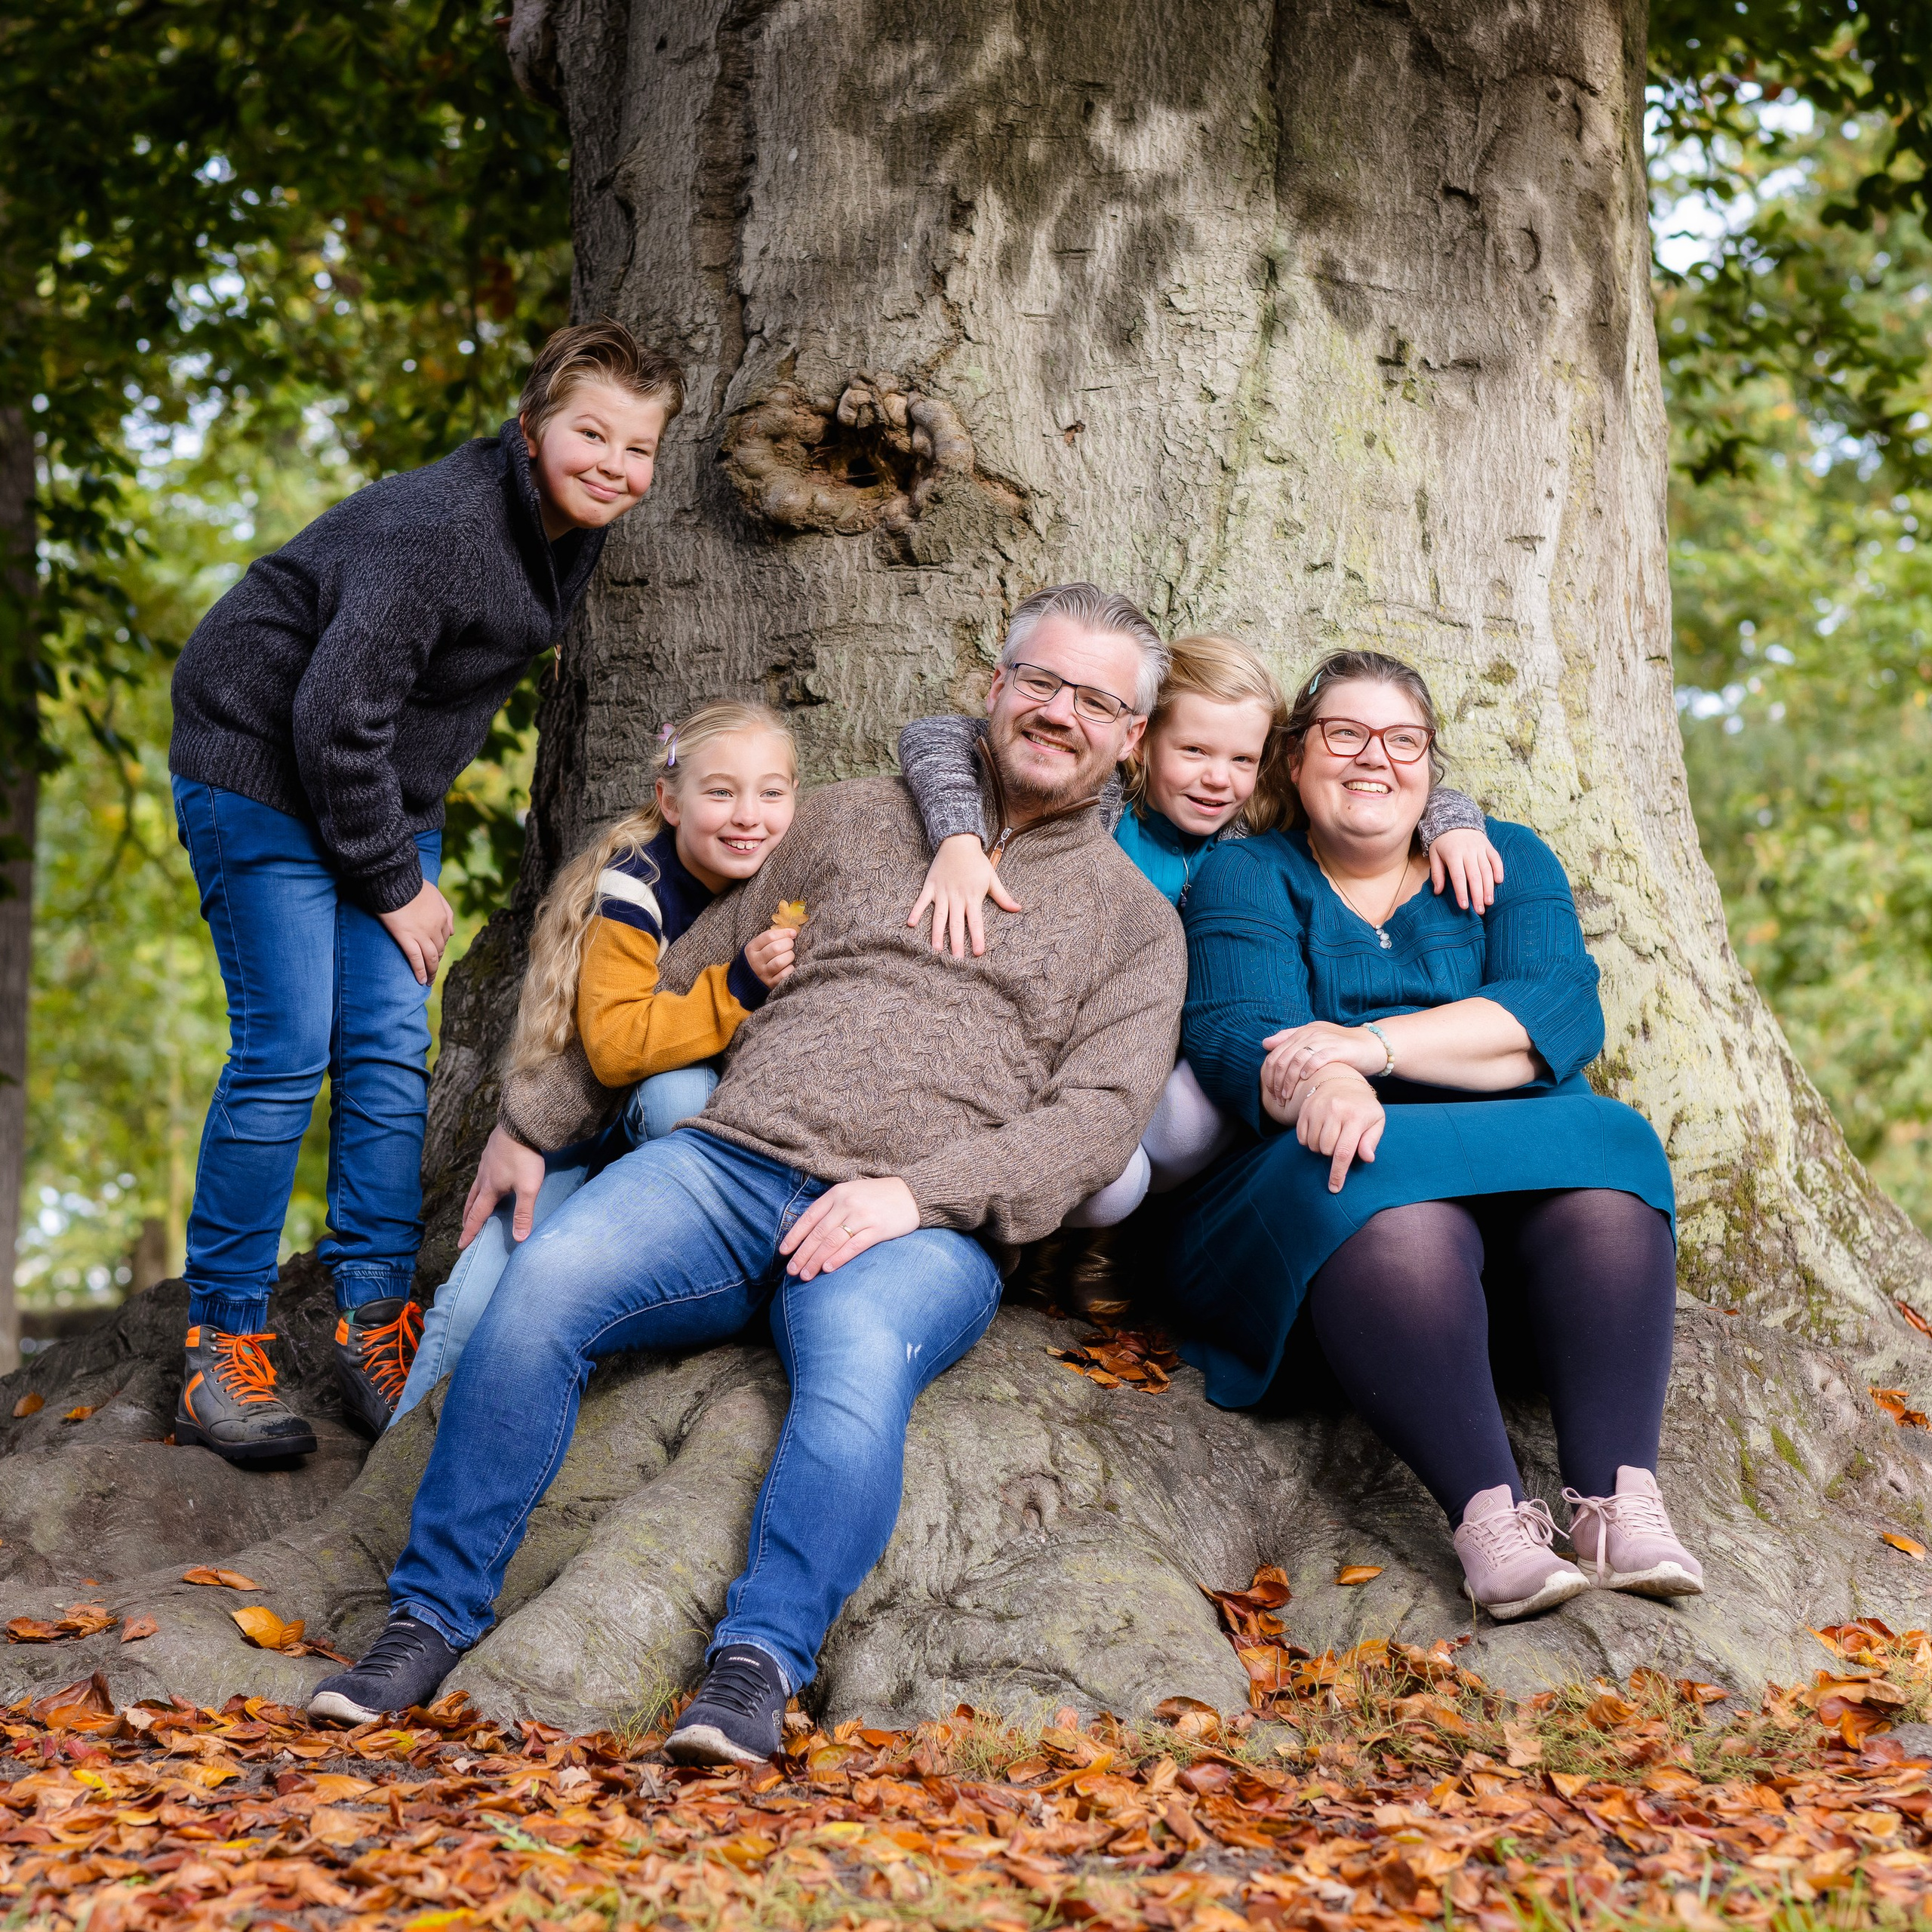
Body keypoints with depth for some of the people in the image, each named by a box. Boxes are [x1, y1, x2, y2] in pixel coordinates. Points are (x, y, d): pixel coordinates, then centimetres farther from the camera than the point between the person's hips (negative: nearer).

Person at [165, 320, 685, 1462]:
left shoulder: (578, 536, 0)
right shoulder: (438, 530, -27)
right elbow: (335, 720, -26)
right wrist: (393, 882, -18)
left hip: (385, 788, 8)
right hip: (262, 773, -8)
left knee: (393, 1048, 1)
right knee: (285, 1052, -10)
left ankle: (376, 1321, 7)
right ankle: (223, 1338, -1)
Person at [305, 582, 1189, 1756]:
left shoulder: (1135, 921, 16)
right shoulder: (852, 821, 23)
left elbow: (1098, 1117, 1)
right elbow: (685, 981, 26)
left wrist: (914, 1192, -14)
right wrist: (534, 1121, 19)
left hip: (921, 1225, -2)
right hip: (727, 1163, 2)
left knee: (859, 1357, -37)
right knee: (547, 1281, -26)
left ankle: (760, 1668, -40)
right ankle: (433, 1617, -18)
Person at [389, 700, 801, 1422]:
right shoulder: (636, 888, -21)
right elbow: (613, 1045, -28)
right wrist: (739, 988, -37)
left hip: (691, 1114, 2)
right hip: (583, 1117, -2)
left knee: (680, 1093, -36)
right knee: (482, 1299, -19)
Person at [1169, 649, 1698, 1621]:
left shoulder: (1508, 860, 18)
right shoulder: (1245, 877, 13)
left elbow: (1559, 1015, -2)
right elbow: (1236, 1035, -7)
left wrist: (1374, 1044, -18)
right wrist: (1323, 1086, -33)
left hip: (1533, 1186, 2)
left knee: (1606, 1153, -31)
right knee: (1391, 1209, -36)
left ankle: (1619, 1501, -43)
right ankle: (1488, 1513, -48)